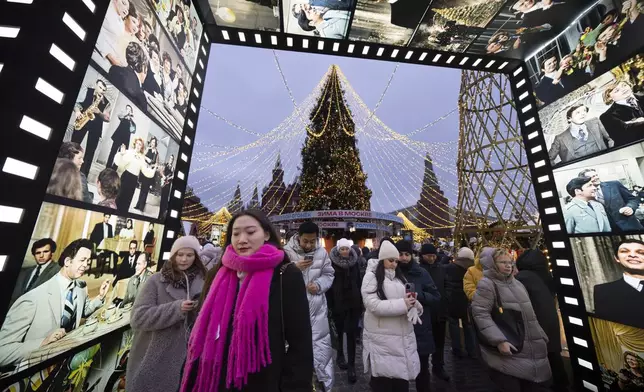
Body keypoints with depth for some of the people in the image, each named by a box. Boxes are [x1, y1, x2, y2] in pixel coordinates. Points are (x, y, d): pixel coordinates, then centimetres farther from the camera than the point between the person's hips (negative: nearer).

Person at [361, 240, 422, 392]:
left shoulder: (399, 277, 12)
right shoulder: (371, 277, -10)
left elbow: (406, 300, 17)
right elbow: (374, 305, -19)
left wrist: (412, 302, -7)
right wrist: (402, 304, -19)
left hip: (403, 336, 6)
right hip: (382, 338, -5)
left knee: (402, 375, 14)